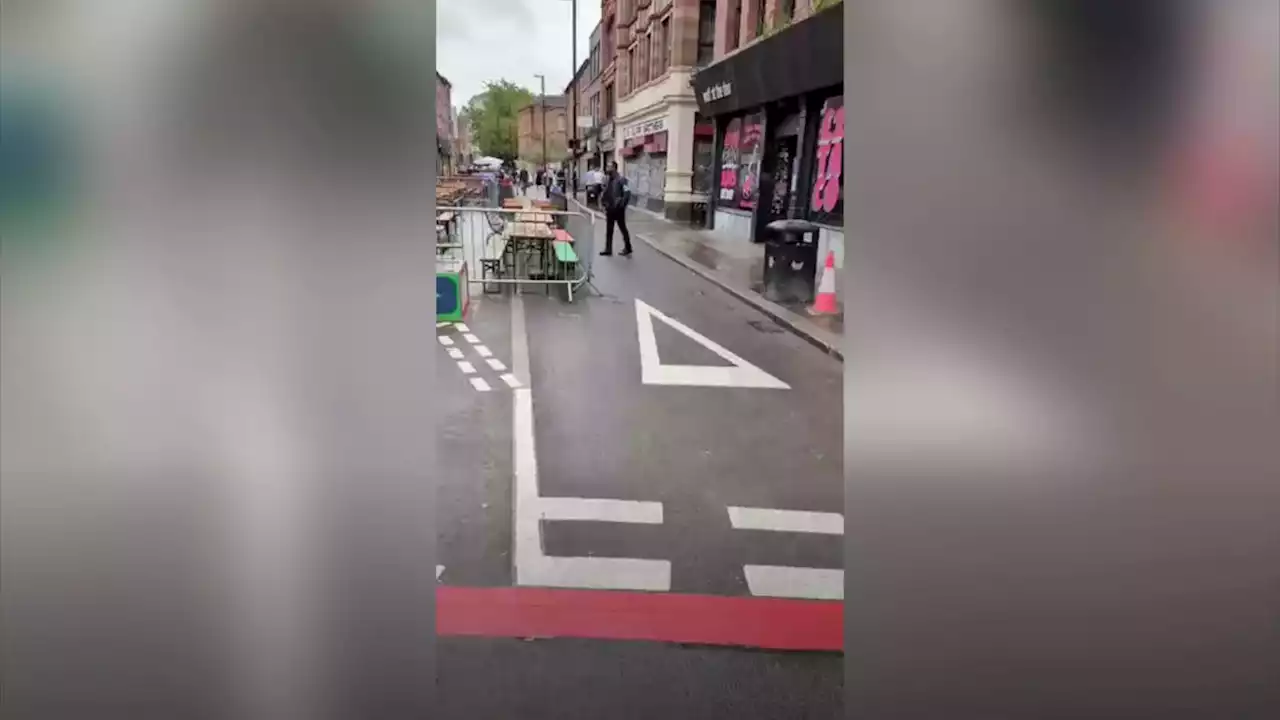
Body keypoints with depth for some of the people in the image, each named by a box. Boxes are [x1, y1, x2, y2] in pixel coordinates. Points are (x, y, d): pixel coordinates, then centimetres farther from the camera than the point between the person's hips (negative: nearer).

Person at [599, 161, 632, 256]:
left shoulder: (621, 179, -16)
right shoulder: (607, 178, 7)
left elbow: (627, 192, -22)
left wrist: (622, 204, -21)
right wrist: (603, 202, 9)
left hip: (618, 209, -7)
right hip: (609, 208, 7)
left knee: (622, 228, 5)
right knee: (609, 229, 10)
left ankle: (628, 248, 16)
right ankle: (608, 249, 17)